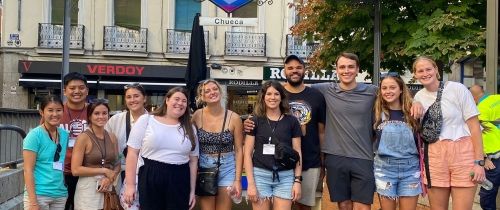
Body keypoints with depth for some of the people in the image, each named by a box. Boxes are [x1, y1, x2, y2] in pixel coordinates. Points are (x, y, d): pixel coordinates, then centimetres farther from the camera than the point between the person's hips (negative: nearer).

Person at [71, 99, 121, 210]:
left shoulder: (112, 137, 6)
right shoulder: (83, 137, -8)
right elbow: (75, 170, -13)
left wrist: (110, 178, -8)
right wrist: (104, 171, -12)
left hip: (108, 188, 4)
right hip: (88, 188, -4)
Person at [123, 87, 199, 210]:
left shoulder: (189, 128, 10)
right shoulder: (145, 121, 0)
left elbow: (193, 160, 13)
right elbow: (132, 153, -2)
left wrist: (192, 190, 9)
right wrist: (130, 185, -6)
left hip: (180, 183, 3)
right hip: (150, 180, -2)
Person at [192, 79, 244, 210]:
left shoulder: (234, 118, -7)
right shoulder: (197, 116, -4)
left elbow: (239, 150, -3)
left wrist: (238, 179, -6)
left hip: (227, 168, -1)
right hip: (203, 168, 1)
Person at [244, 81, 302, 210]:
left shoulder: (291, 121, 5)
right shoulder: (255, 121, 2)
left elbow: (297, 153, 7)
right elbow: (247, 153, 0)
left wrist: (297, 180, -1)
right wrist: (250, 183, -6)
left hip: (285, 176, 1)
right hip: (260, 175, -1)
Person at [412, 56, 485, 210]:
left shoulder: (457, 89, -4)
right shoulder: (418, 97, 9)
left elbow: (474, 125, -5)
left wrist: (479, 162, -9)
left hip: (463, 152, -3)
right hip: (434, 156, 4)